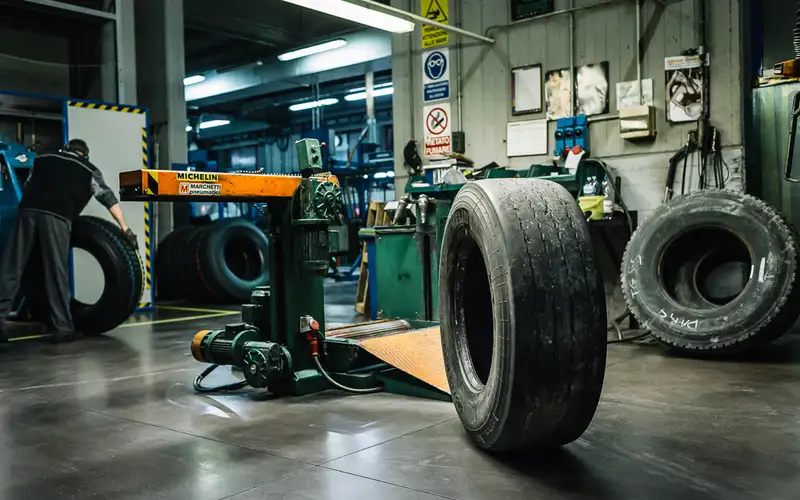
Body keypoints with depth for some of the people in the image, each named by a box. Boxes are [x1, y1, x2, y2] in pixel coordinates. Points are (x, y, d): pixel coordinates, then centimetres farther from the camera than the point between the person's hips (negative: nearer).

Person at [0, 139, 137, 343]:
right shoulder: (88, 170, 21)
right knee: (56, 272, -2)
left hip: (28, 210, 3)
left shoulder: (43, 159, 29)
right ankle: (61, 328, -1)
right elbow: (109, 198, 17)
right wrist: (125, 229, 17)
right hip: (56, 216, -3)